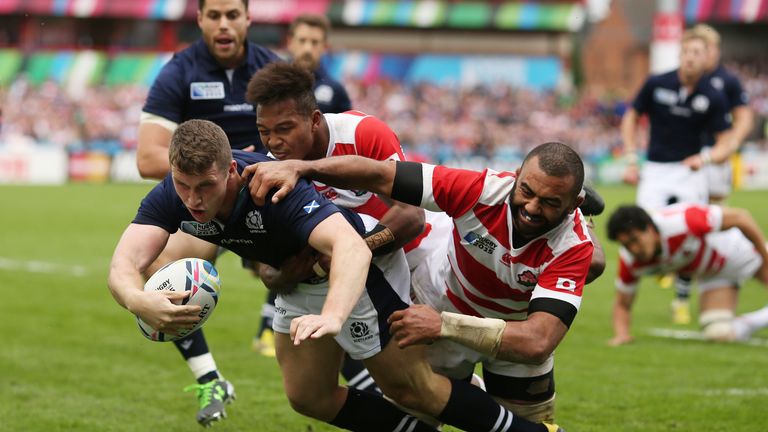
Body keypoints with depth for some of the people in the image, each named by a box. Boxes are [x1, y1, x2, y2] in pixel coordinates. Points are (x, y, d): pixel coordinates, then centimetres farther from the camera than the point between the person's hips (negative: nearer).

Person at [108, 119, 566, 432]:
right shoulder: (172, 198, -24)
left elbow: (351, 248, -55)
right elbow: (124, 265, -36)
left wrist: (331, 317, -74)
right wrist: (141, 301, -61)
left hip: (361, 266, -7)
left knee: (412, 387, -1)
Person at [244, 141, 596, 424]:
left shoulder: (572, 247, -36)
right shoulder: (484, 189, -34)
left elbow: (537, 342, -47)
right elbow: (379, 175, -34)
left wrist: (444, 326, -50)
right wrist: (299, 167, -49)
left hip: (517, 336, 0)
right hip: (443, 312, 0)